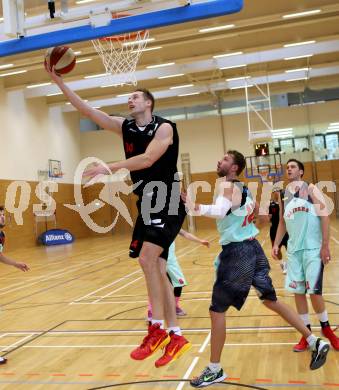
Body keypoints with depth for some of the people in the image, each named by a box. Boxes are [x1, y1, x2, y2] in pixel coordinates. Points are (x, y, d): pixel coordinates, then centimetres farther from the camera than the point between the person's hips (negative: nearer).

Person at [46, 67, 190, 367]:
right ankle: (176, 337, 13)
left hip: (168, 204, -7)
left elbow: (147, 159, -22)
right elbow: (86, 110, 6)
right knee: (157, 269, 5)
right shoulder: (125, 127, 10)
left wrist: (109, 168, -23)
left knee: (148, 258, -22)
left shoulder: (164, 127, -7)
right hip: (146, 205, 7)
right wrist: (58, 81, 2)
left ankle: (157, 329, -10)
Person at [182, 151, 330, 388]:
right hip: (252, 248, 9)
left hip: (237, 252, -9)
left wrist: (195, 208, -37)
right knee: (271, 300, 20)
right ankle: (316, 343, 25)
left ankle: (215, 371, 11)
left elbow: (220, 211, -29)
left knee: (217, 310, 1)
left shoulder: (227, 185, -12)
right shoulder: (244, 189, 15)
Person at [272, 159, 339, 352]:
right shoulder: (284, 195, 12)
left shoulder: (311, 189, -3)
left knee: (314, 291, -6)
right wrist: (276, 244, 9)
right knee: (297, 291, 5)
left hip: (313, 248, -5)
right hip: (294, 249, 5)